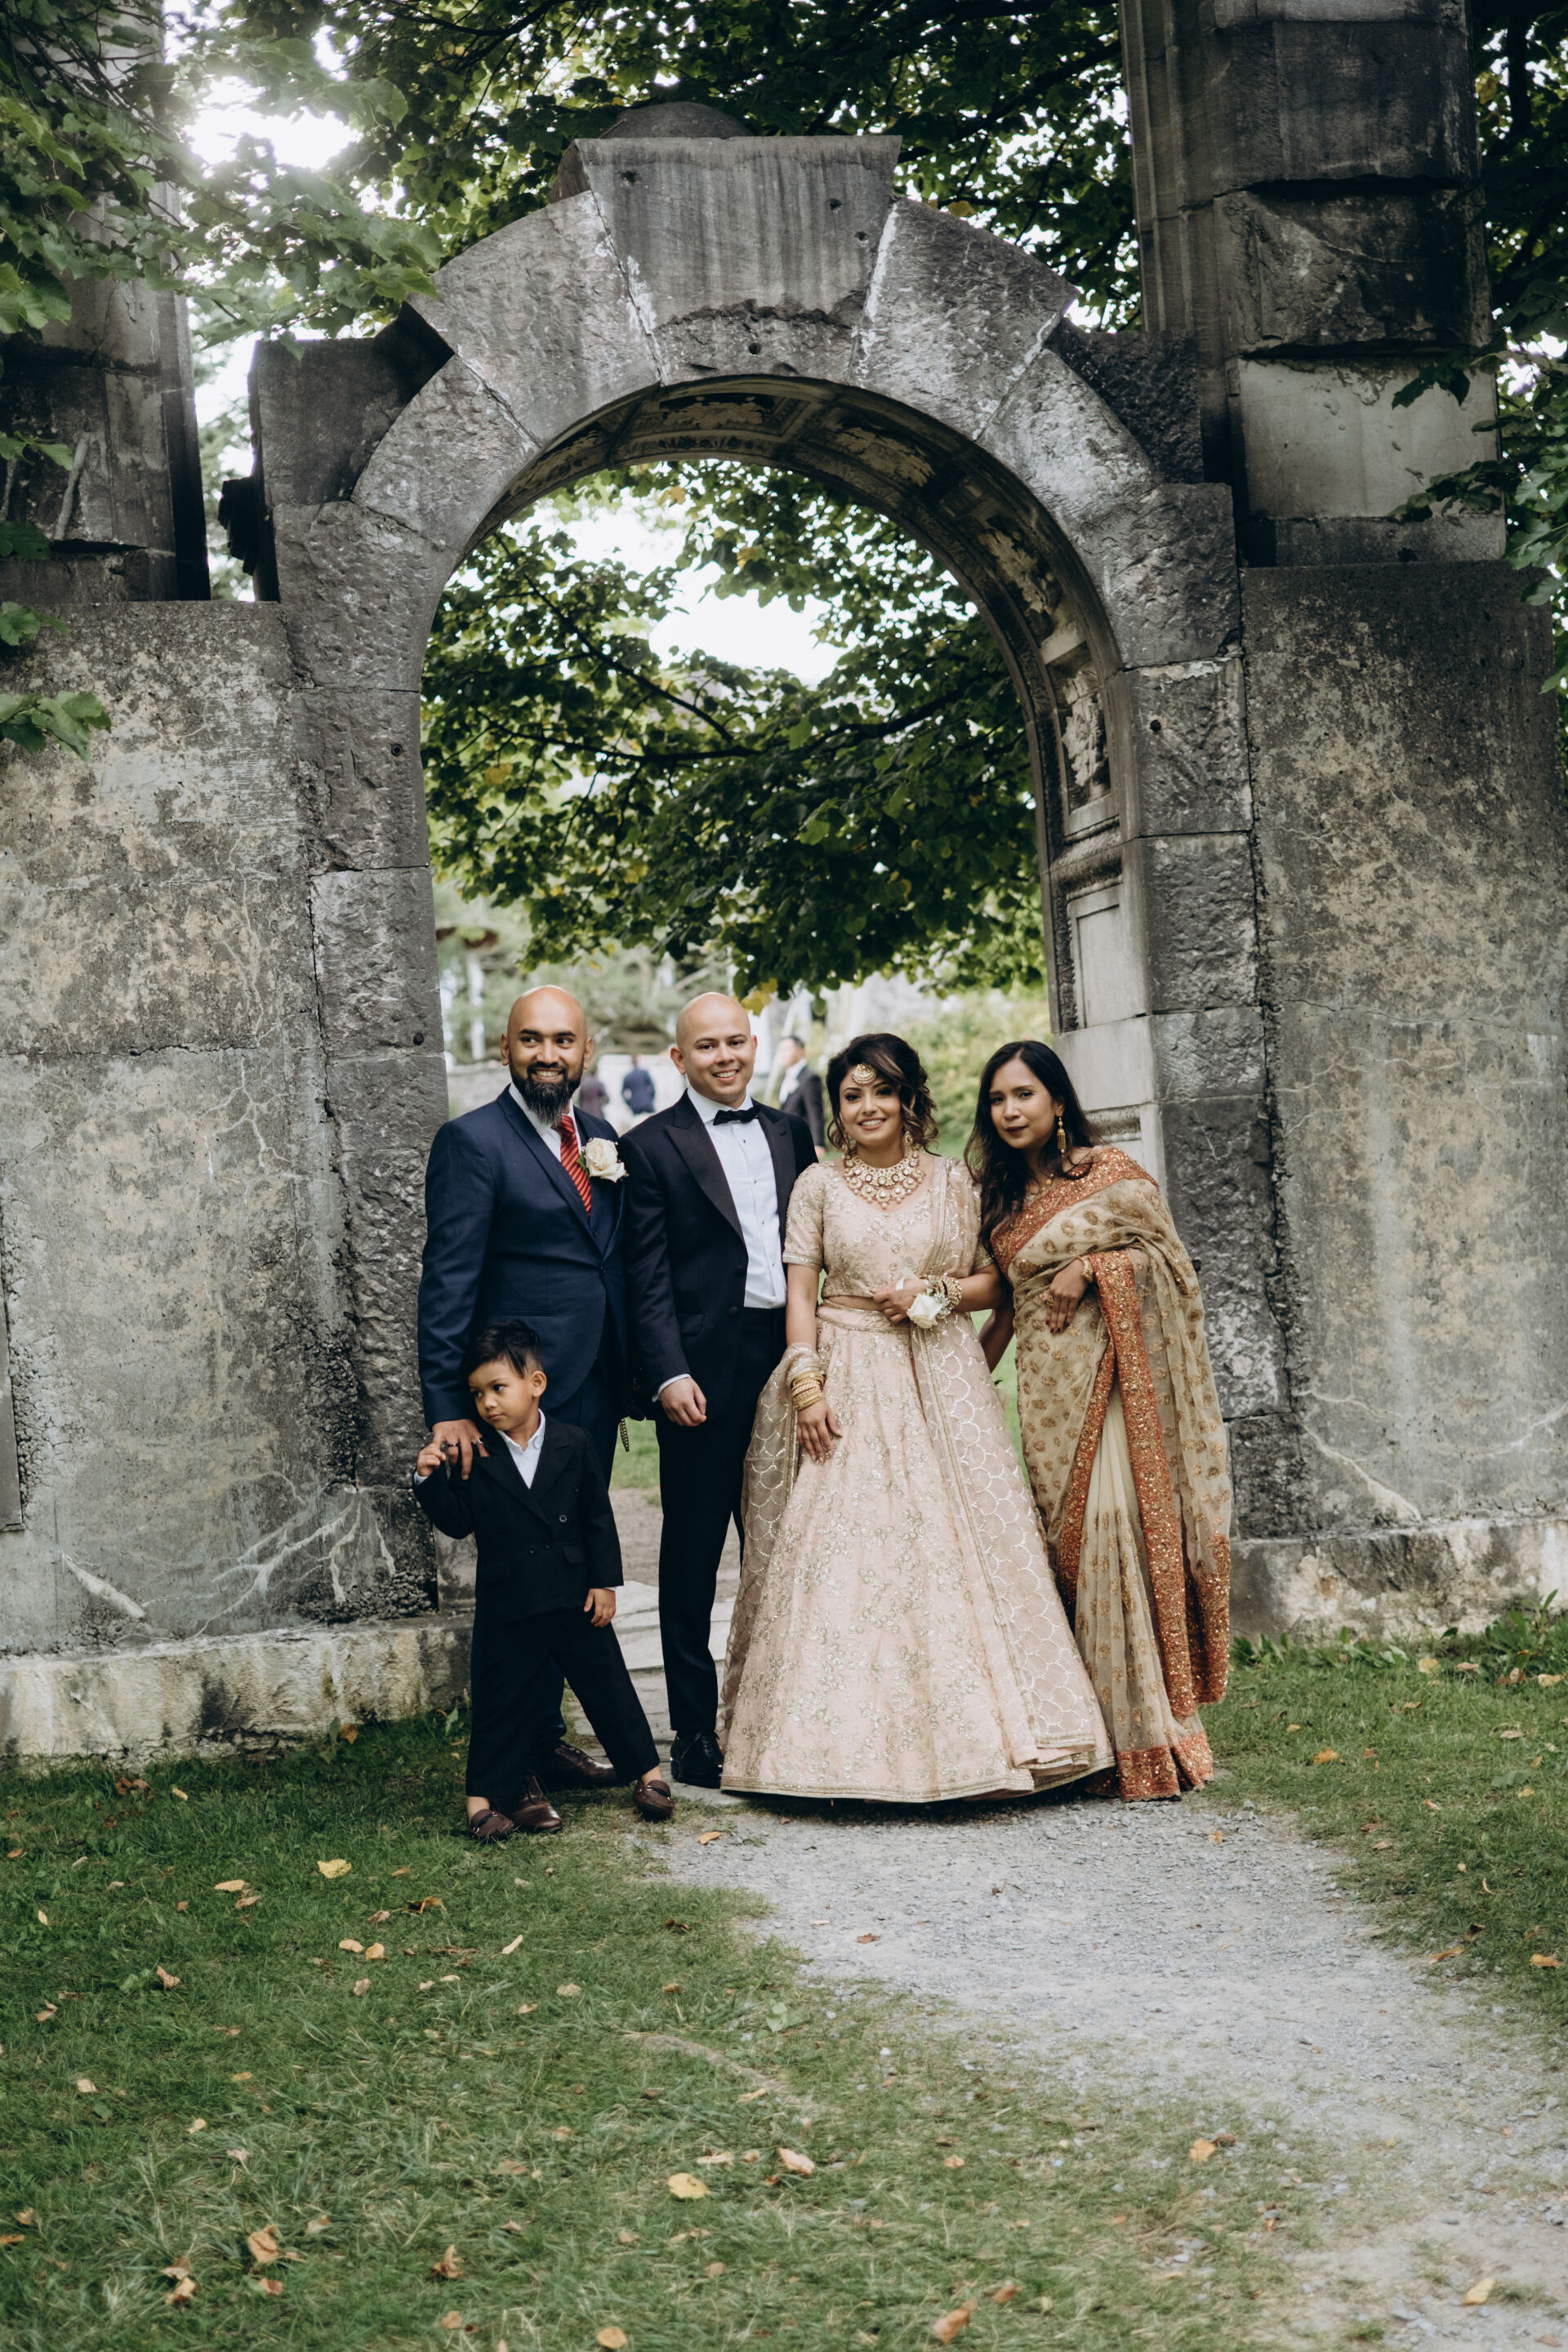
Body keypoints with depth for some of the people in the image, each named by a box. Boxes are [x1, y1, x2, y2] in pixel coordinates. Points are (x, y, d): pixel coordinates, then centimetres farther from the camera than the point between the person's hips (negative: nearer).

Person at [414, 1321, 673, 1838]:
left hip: (575, 1597, 1)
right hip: (508, 1605, 0)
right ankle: (484, 1796, 15)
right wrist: (431, 1479, -19)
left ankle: (648, 1772, 23)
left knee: (607, 1684, 9)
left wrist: (604, 1581, 0)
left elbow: (599, 1517, 3)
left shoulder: (573, 1443, -2)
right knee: (502, 1699, 5)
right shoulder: (474, 1458, -2)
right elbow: (458, 1523, -4)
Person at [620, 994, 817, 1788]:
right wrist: (670, 1374, -16)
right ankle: (695, 1733, 11)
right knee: (692, 1556, 3)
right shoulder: (652, 1146, -1)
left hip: (786, 1363, 4)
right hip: (703, 1375, -4)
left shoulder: (789, 1135, 14)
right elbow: (648, 1278, -6)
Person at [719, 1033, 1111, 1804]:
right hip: (847, 1385, 0)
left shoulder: (953, 1181, 9)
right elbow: (800, 1296, 3)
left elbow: (994, 1281, 11)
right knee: (843, 1558, -5)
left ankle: (963, 1735, 4)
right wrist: (806, 1386, -8)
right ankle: (855, 1740, 1)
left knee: (953, 1547, -4)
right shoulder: (818, 1186, 7)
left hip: (941, 1385, 1)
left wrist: (937, 1293, -8)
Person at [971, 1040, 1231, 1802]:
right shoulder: (1001, 1196, 15)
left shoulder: (1109, 1172, -2)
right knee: (1062, 1543, 4)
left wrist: (1090, 1267, -14)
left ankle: (1147, 1738, -7)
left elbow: (1167, 1257, -3)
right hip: (1045, 1386, 6)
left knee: (1114, 1530, -13)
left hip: (1107, 1377, -6)